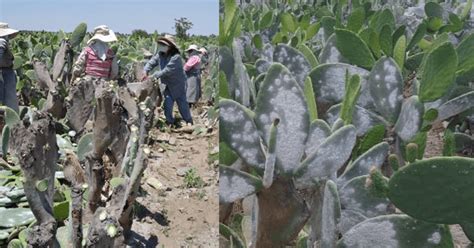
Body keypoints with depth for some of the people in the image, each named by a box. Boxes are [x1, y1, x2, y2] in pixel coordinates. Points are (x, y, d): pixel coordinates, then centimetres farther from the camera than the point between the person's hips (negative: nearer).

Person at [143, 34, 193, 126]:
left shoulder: (176, 57, -24)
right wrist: (145, 71, -23)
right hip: (167, 85, 5)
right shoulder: (160, 54, -3)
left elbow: (167, 70, -30)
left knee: (182, 103, 6)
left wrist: (154, 76, -32)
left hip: (178, 84, -5)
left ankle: (189, 121, 23)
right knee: (168, 103, -3)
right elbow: (151, 62, -5)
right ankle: (169, 122, 12)